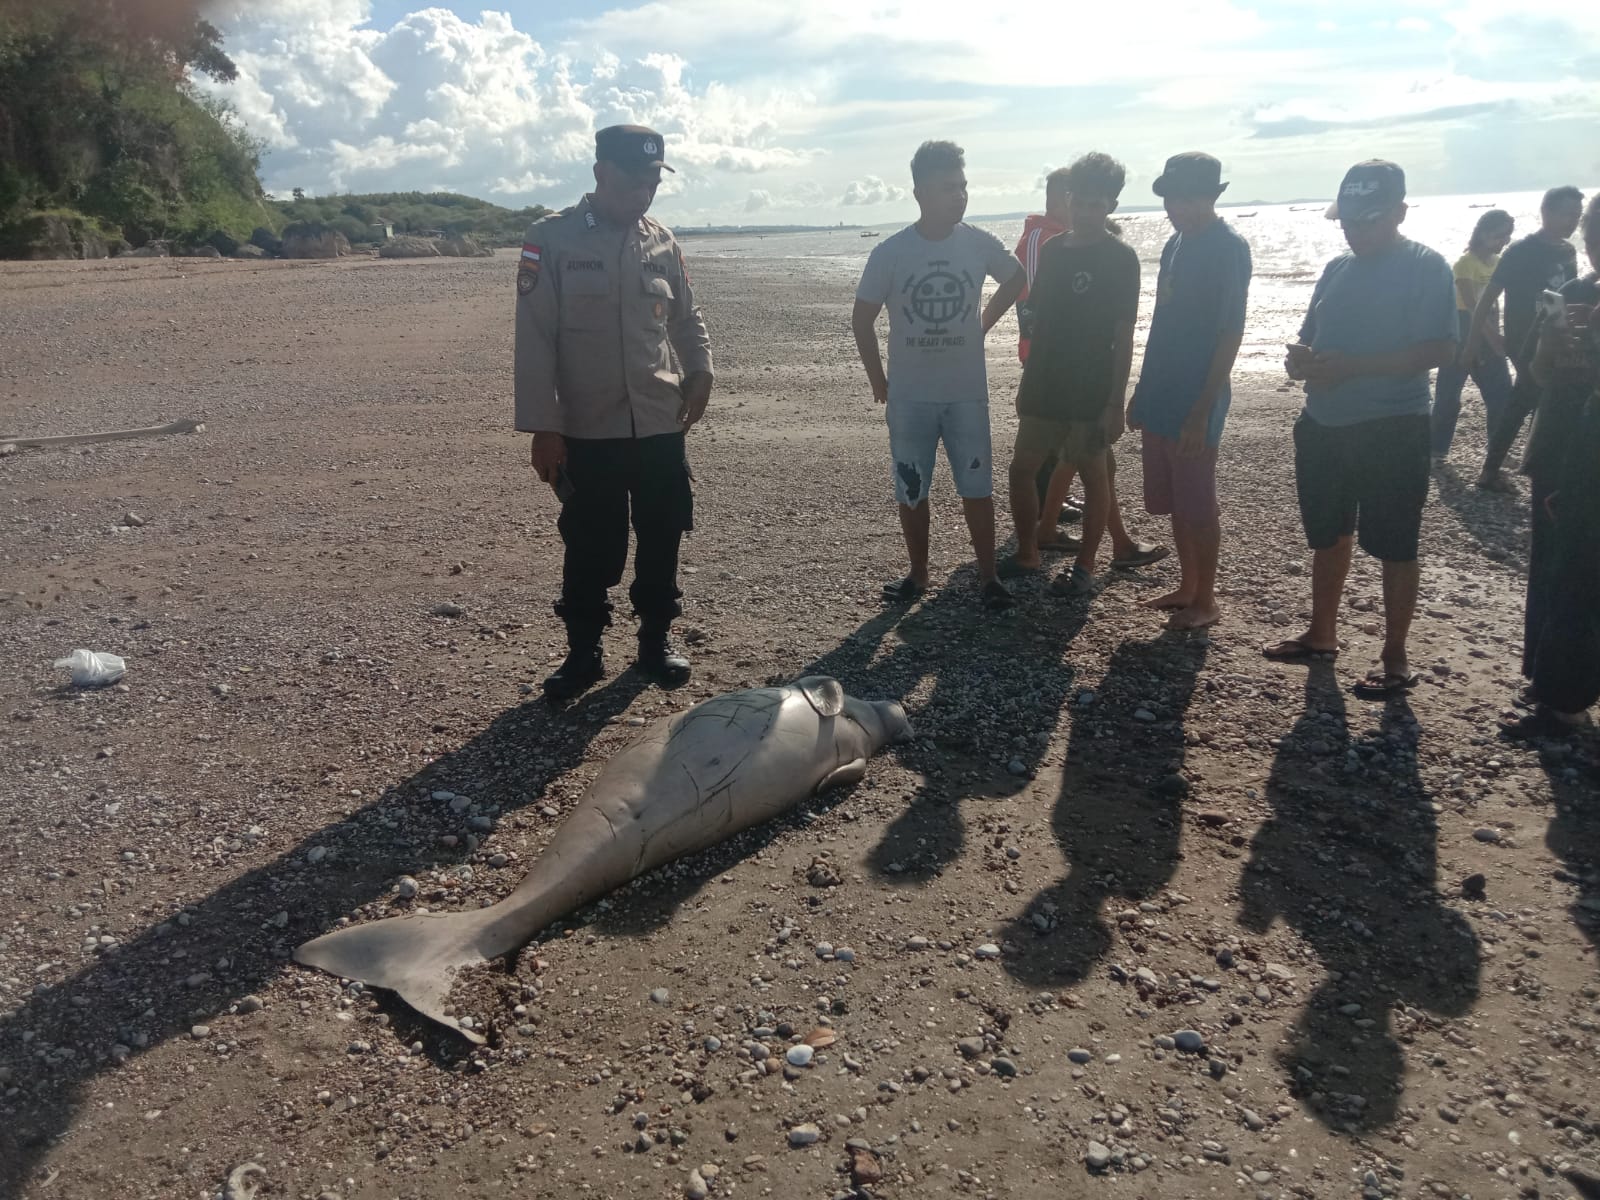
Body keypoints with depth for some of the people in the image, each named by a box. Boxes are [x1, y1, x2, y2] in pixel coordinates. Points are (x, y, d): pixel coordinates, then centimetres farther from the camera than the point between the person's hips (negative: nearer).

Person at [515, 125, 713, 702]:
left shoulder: (661, 241, 6)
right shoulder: (551, 239, -6)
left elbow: (686, 318, 18)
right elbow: (535, 339, -8)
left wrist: (701, 371, 1)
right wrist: (542, 427, -11)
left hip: (661, 425, 3)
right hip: (587, 430, -3)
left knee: (661, 538, 10)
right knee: (589, 546, 5)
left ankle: (656, 639, 28)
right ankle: (583, 650, 21)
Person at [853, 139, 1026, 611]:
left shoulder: (980, 244, -5)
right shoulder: (890, 253, -9)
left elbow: (1015, 278, 17)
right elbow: (862, 319, 0)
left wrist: (983, 323, 10)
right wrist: (878, 381, 2)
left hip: (968, 393, 1)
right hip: (909, 397, 0)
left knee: (977, 488, 3)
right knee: (911, 492, 9)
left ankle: (988, 576, 16)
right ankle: (918, 575, 24)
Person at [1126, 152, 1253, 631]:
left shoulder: (1228, 248, -13)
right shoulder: (1176, 243, 11)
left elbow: (1231, 335, -16)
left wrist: (1202, 412, -20)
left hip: (1194, 402, -8)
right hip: (1162, 396, 8)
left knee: (1197, 505, 1)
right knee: (1174, 502, 15)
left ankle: (1206, 601, 14)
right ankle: (1187, 587, 28)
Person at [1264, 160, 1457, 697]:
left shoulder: (1425, 267, -9)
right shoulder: (1338, 268, 11)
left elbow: (1439, 350, -18)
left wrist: (1350, 366, -25)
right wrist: (1301, 359, -7)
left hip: (1391, 431, -7)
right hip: (1323, 426, 7)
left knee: (1394, 546, 1)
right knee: (1327, 535, 16)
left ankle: (1395, 658, 12)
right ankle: (1322, 634, 30)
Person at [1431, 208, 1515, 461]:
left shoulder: (1498, 262, 8)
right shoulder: (1465, 263, -13)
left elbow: (1492, 304, 12)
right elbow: (1473, 307, -20)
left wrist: (1496, 337, 5)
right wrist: (1494, 340, -25)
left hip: (1487, 333, 7)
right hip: (1462, 331, -6)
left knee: (1502, 393, 4)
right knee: (1449, 395, -2)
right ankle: (1437, 449, 10)